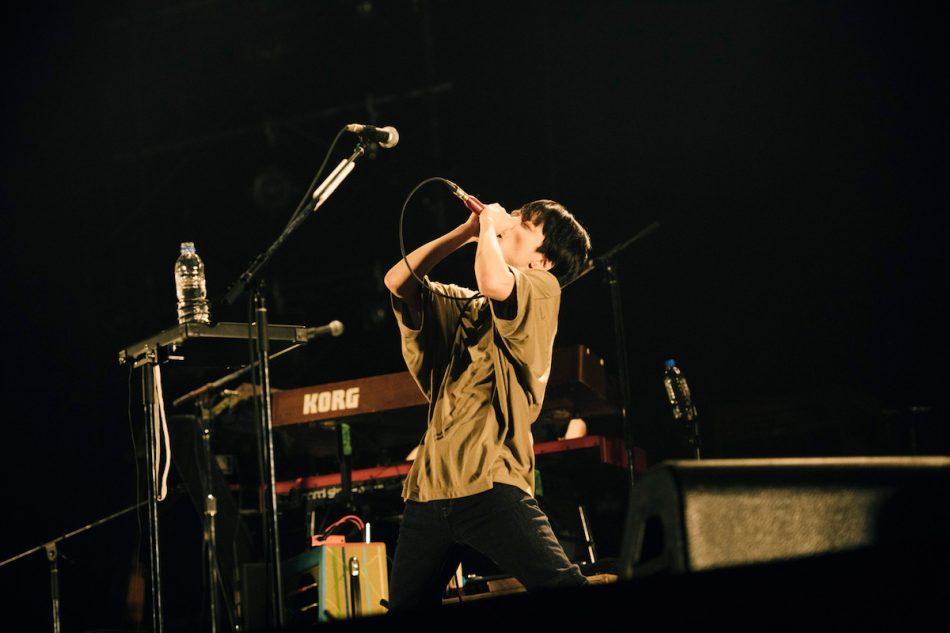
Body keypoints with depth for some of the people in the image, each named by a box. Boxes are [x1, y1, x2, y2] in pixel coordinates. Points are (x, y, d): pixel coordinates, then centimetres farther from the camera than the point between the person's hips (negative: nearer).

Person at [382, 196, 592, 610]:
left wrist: (489, 225, 1)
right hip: (429, 487, 7)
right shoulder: (464, 306, 22)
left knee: (564, 594, -21)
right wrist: (468, 230, 13)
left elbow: (494, 282, -19)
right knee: (405, 616, 8)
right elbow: (398, 281, 16)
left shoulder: (541, 289, 2)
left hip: (489, 483, -7)